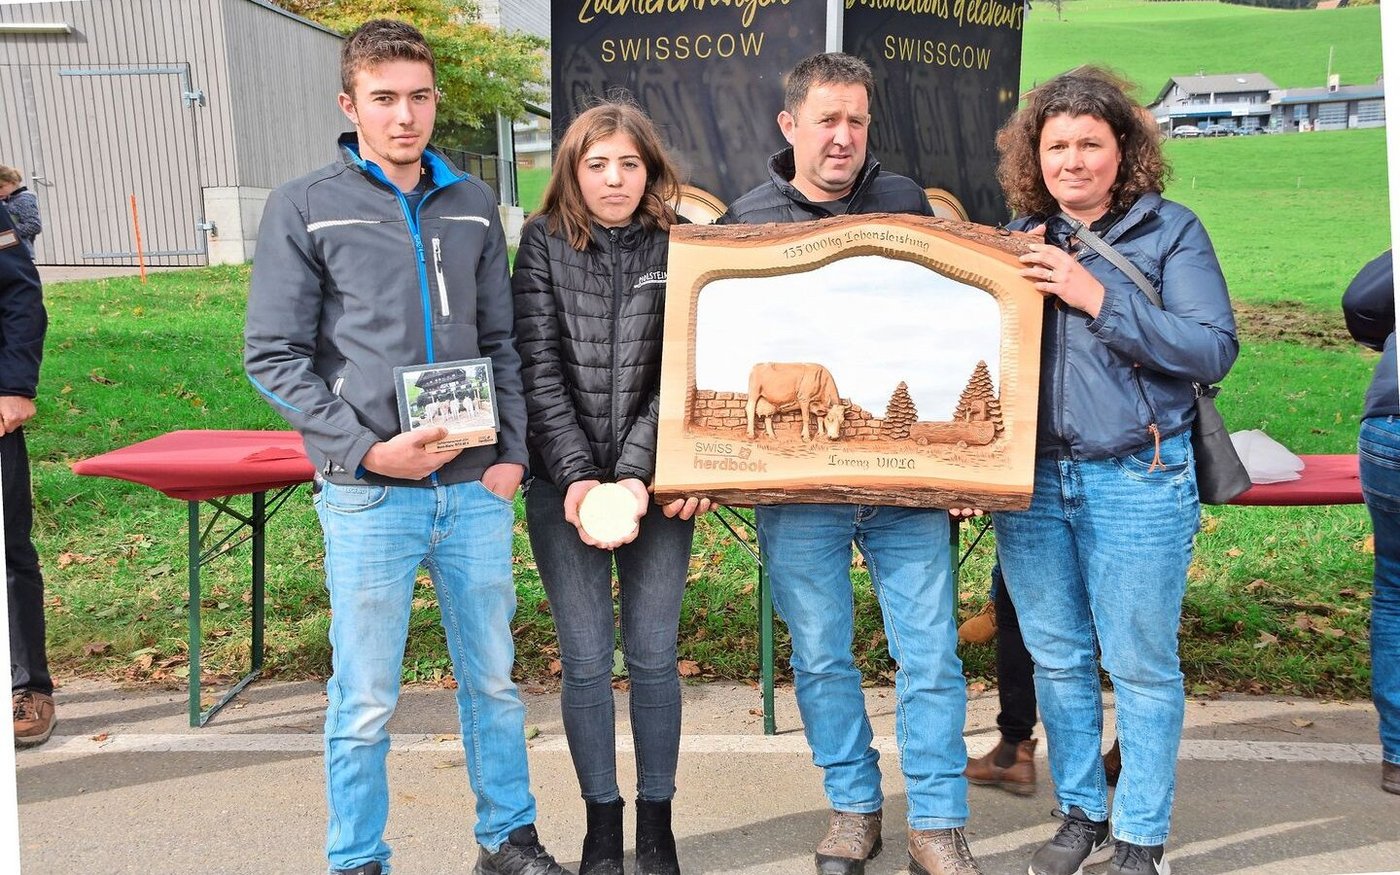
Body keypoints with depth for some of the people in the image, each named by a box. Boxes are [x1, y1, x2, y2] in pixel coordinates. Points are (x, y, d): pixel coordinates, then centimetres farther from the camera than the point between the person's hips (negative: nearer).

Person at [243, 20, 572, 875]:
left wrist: (512, 452, 2)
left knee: (493, 678, 13)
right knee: (366, 699, 5)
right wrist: (364, 448, -13)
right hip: (369, 497, -3)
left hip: (476, 488, 4)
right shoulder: (305, 208, -1)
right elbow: (273, 355, -4)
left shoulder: (474, 204, 10)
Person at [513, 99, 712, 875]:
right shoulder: (545, 244, 1)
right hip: (564, 483, 0)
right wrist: (579, 478, -14)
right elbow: (539, 371, -5)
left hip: (654, 483, 0)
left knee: (652, 655, 5)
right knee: (585, 659, 4)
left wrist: (635, 477, -16)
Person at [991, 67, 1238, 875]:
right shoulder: (1019, 242, 9)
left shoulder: (1170, 230, -2)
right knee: (1058, 659, 13)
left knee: (1141, 665, 5)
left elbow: (1214, 350, -12)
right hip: (1030, 480, 4)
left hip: (1137, 482, -4)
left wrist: (1095, 297, -18)